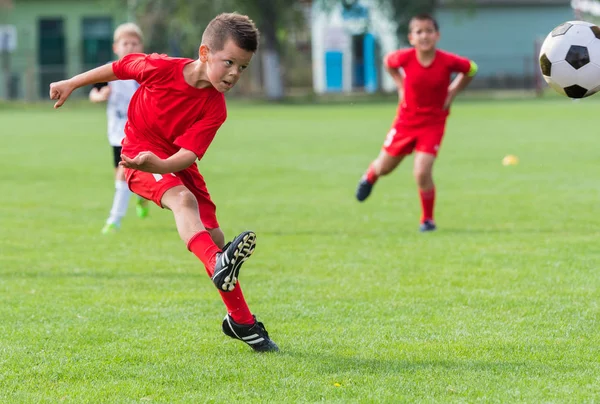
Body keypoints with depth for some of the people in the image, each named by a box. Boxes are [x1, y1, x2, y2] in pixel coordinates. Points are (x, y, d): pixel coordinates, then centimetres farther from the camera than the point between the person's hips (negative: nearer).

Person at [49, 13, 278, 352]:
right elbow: (119, 68, -2)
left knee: (214, 236, 1)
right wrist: (72, 84, 8)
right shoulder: (161, 68, -21)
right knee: (182, 199, -35)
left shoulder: (215, 108, -17)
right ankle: (218, 266, -62)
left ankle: (240, 321, 18)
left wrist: (158, 164, -47)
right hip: (140, 152, -4)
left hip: (177, 164, 4)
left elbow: (188, 155, -26)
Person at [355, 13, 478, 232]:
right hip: (405, 121, 2)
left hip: (433, 124, -2)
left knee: (422, 173, -16)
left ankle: (427, 219, 6)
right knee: (384, 167, 17)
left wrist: (452, 92, -7)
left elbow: (471, 69, 0)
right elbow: (388, 61, 7)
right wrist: (401, 85, -3)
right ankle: (370, 176, 56)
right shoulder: (405, 58, -18)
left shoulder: (448, 61, -20)